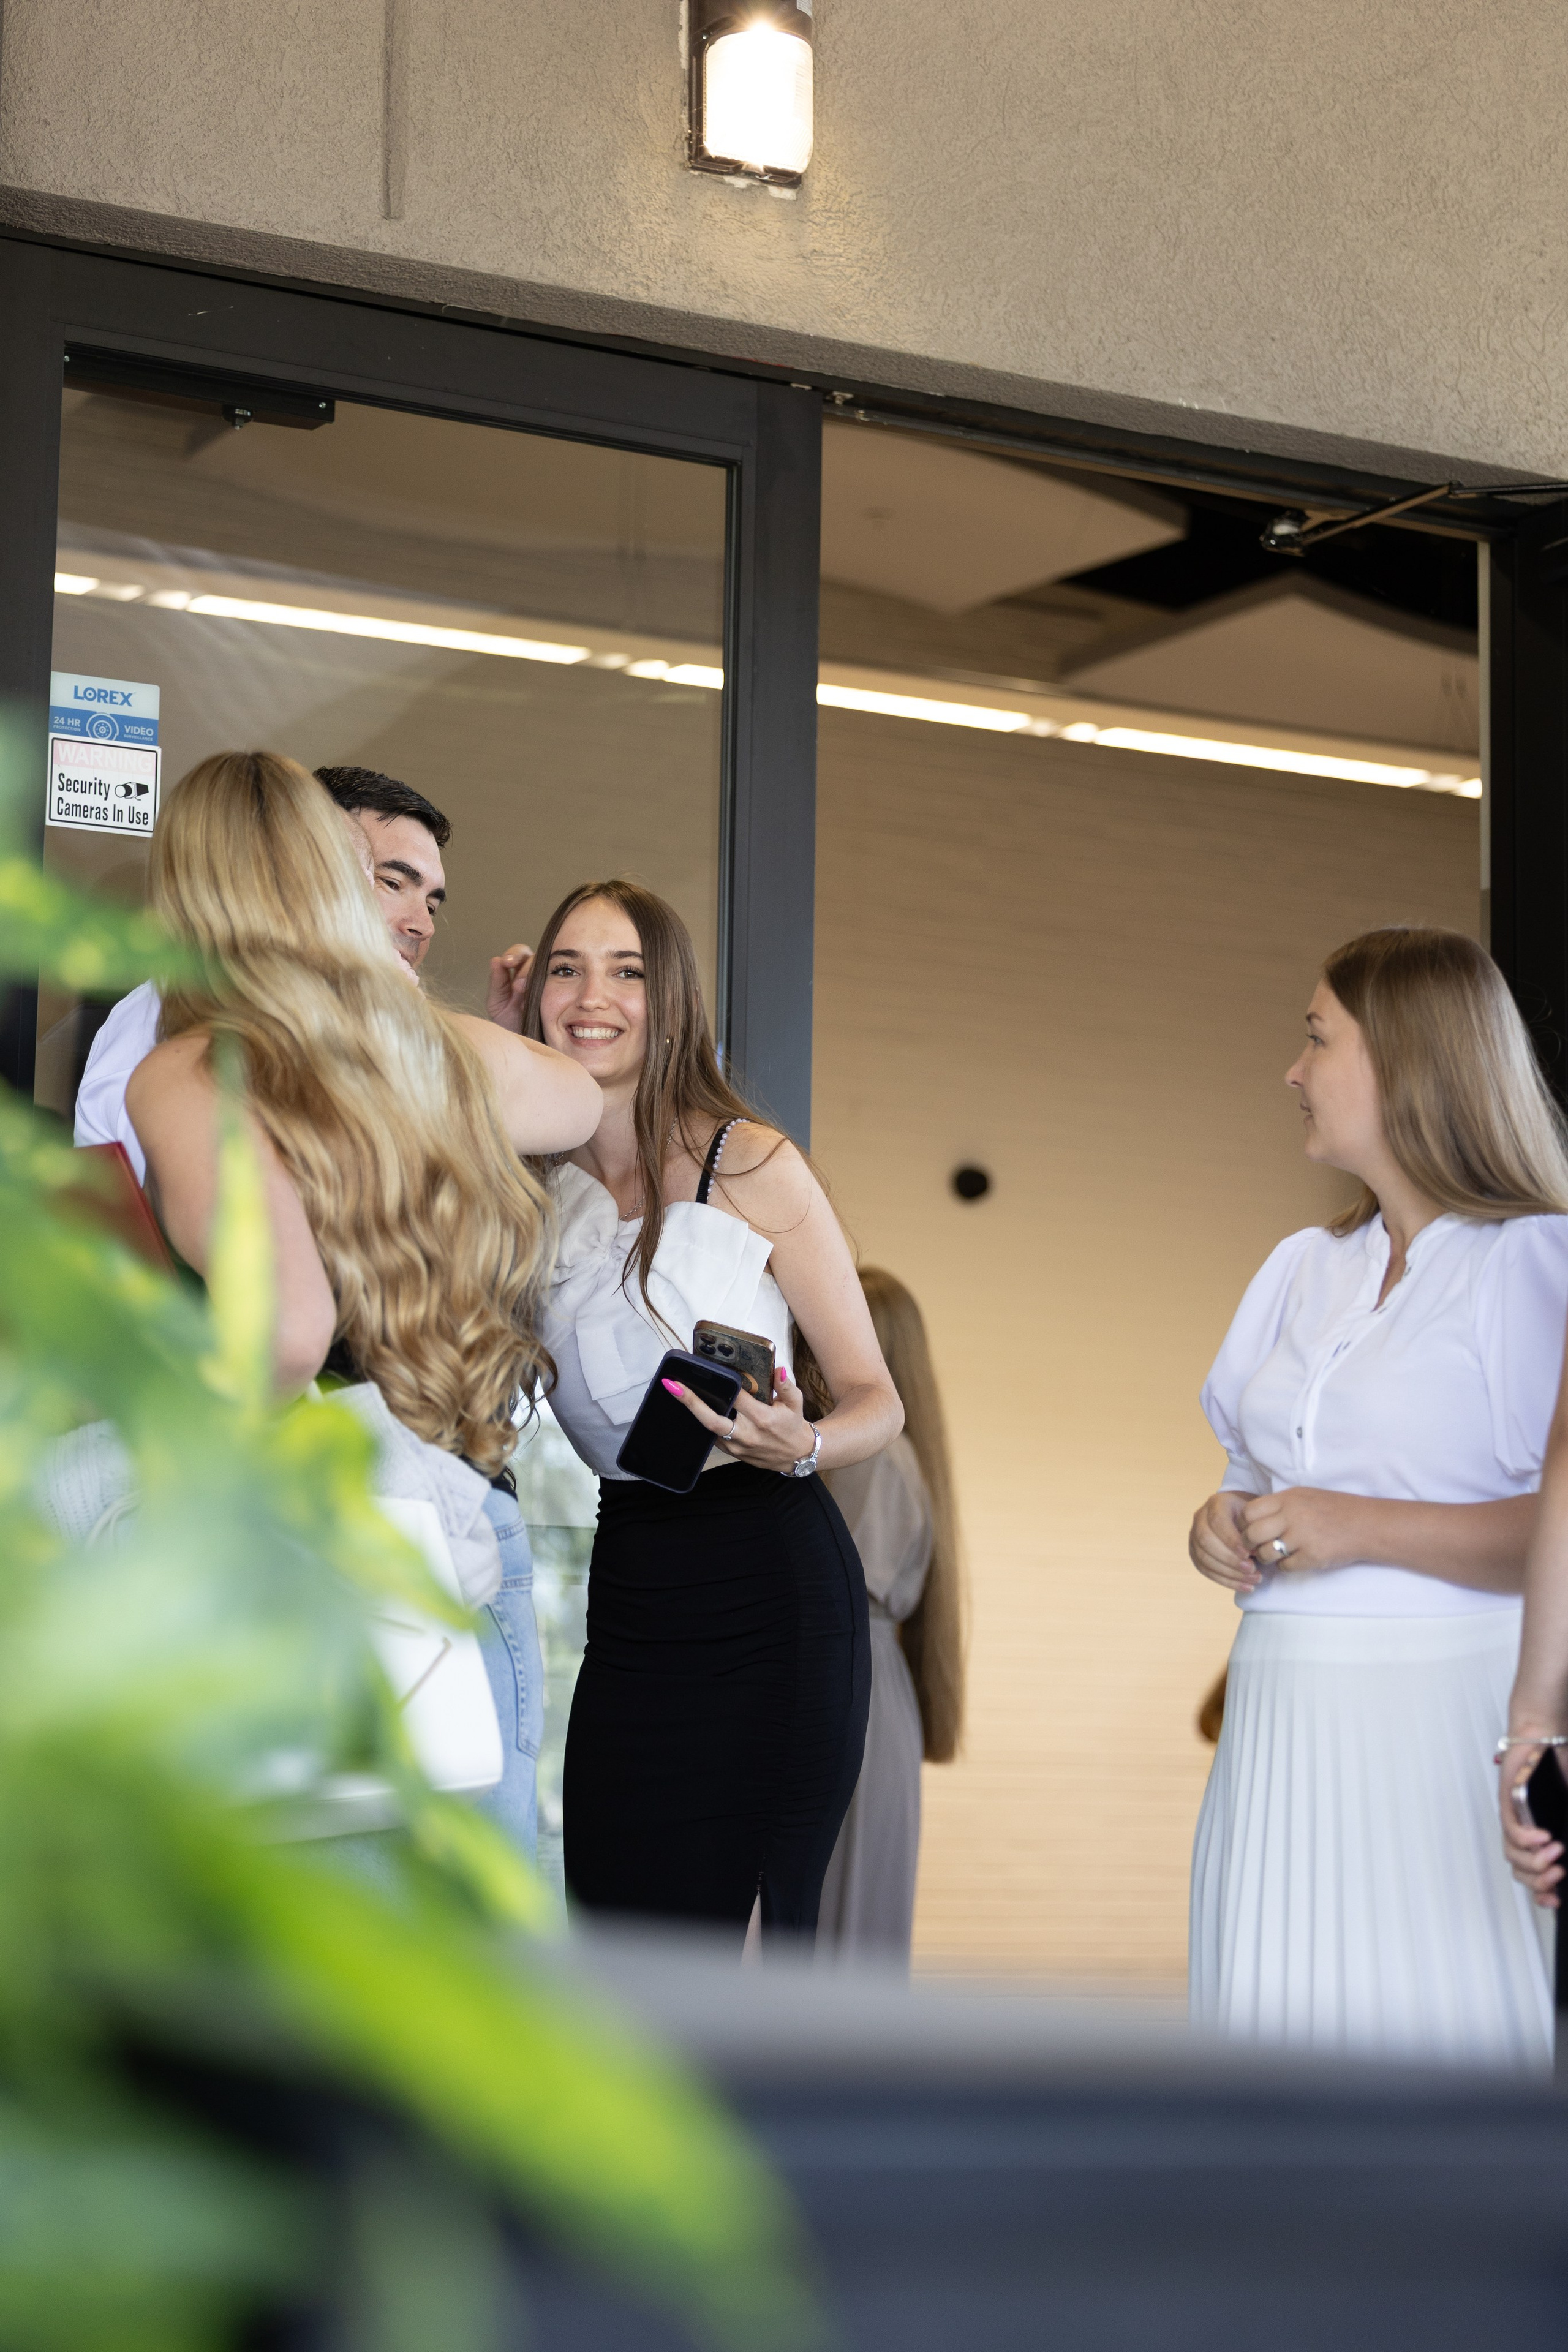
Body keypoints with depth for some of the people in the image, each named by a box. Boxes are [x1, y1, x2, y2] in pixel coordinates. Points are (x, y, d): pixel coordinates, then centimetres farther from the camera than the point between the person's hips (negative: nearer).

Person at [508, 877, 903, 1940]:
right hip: (630, 1587, 5)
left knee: (758, 1933, -5)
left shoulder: (750, 1166, -5)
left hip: (769, 1585, -5)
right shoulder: (539, 1185, 8)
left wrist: (799, 1447, -24)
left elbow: (877, 1400, -3)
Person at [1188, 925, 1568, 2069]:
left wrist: (1363, 1529, -17)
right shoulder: (1304, 1267, 20)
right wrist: (1226, 1525, 6)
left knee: (1437, 2045, -9)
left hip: (1444, 1724, -7)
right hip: (1285, 1719, 7)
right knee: (1281, 2042, 3)